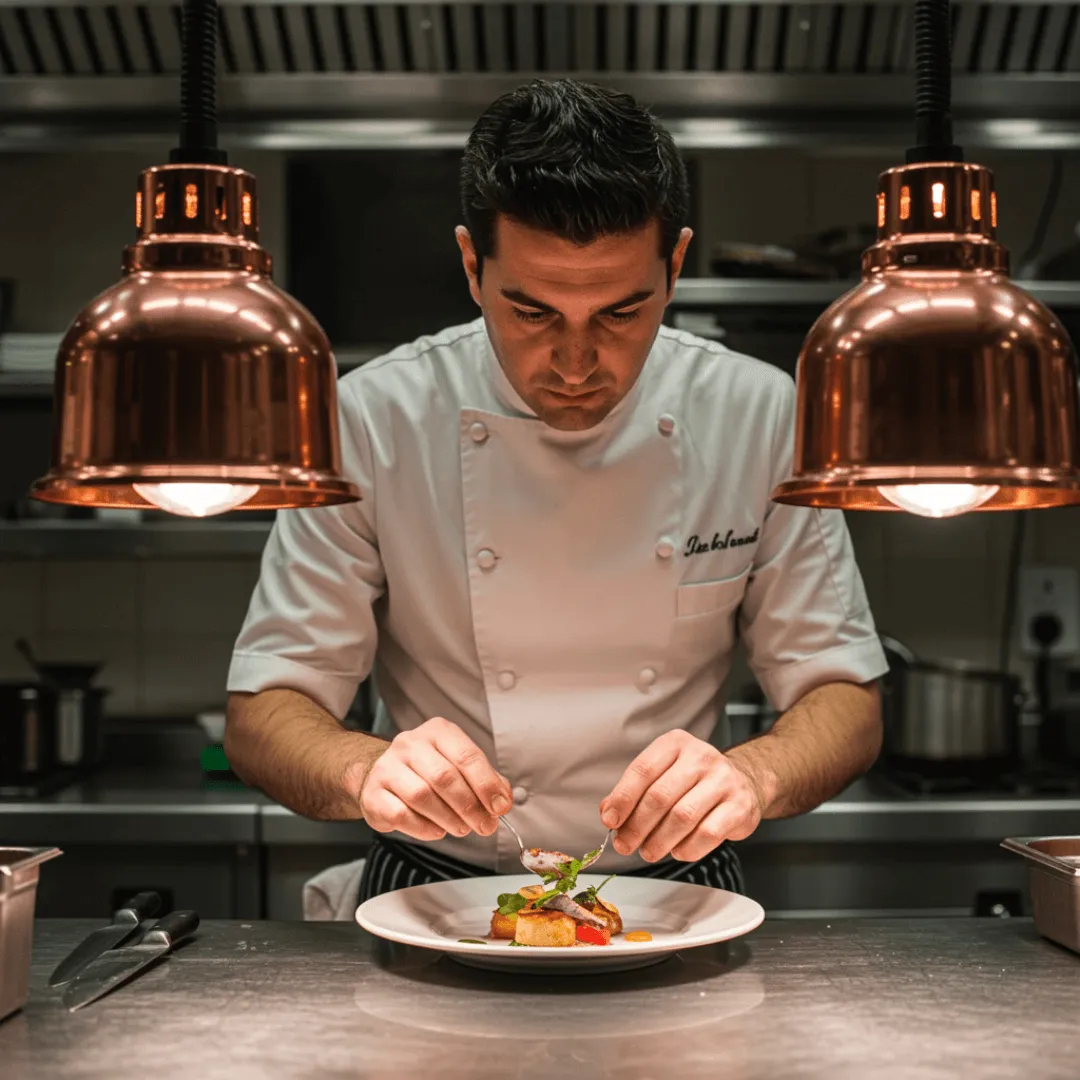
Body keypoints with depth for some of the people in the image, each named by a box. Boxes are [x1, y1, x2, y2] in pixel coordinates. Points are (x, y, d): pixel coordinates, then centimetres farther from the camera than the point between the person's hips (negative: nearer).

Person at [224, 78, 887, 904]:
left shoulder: (763, 417, -6)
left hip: (675, 889, 1)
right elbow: (263, 717, -7)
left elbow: (847, 707, -3)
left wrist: (753, 773, -25)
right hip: (435, 891, 0)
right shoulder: (369, 422, -10)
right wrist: (367, 767, -30)